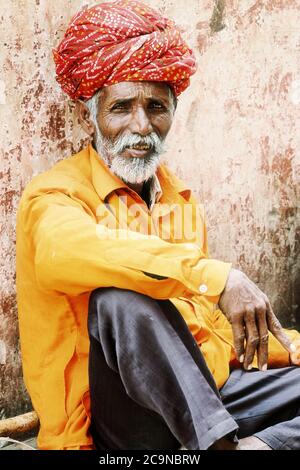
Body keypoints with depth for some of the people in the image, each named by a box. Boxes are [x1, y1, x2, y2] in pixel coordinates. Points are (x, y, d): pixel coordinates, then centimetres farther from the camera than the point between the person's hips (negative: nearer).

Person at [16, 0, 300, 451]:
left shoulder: (182, 201, 16)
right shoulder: (56, 194, -7)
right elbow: (62, 251, -34)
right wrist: (214, 276, -40)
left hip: (204, 390, 7)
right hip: (114, 410, -7)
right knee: (118, 297, -34)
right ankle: (221, 443, -29)